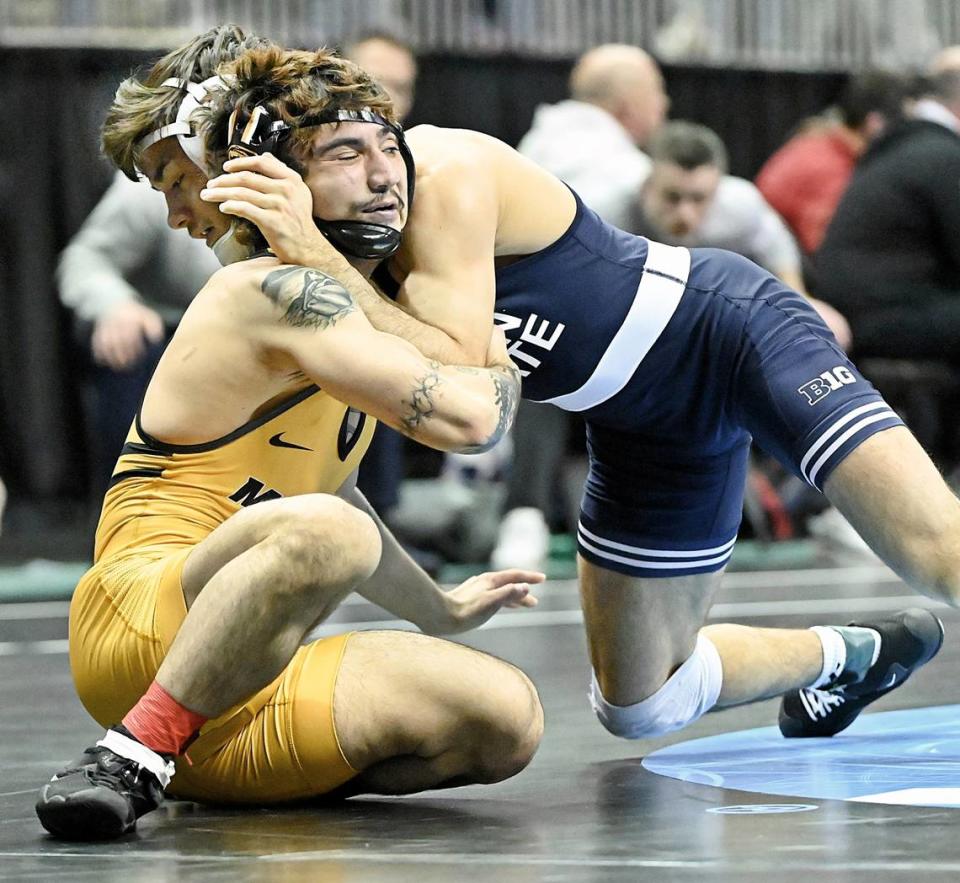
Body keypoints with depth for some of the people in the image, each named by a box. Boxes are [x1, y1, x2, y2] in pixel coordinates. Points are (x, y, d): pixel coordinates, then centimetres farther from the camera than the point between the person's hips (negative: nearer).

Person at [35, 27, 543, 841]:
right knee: (320, 532, -39)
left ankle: (199, 771, 0)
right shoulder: (281, 292, -8)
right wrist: (499, 366, 7)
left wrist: (439, 609, 45)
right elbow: (464, 420, -16)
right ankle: (132, 759, -34)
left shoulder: (338, 302, 23)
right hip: (141, 628, -9)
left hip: (240, 695, 9)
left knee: (507, 720, -10)